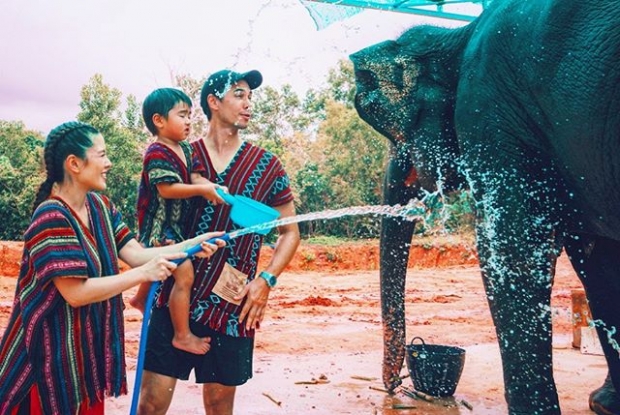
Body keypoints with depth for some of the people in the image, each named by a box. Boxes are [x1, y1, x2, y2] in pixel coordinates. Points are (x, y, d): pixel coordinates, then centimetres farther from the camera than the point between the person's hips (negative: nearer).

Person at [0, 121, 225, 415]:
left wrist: (192, 244, -14)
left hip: (91, 342, 8)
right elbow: (76, 292, -27)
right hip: (54, 348, -8)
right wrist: (144, 274, -29)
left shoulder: (99, 206, 4)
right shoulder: (51, 218, -24)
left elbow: (136, 254, -2)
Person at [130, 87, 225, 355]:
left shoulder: (185, 149, 8)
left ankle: (141, 298, 60)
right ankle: (182, 335, -5)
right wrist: (202, 189, -30)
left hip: (176, 223, 11)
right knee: (184, 274, -16)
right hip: (159, 225, -11)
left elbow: (195, 177, 0)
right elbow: (166, 189, -28)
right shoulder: (157, 153, -19)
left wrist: (211, 187, -20)